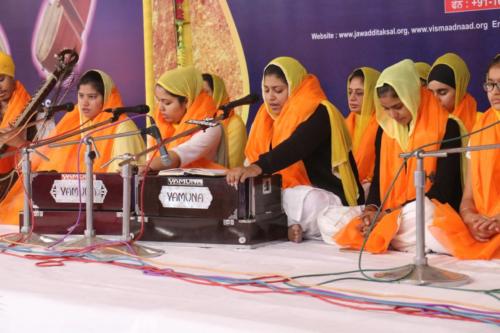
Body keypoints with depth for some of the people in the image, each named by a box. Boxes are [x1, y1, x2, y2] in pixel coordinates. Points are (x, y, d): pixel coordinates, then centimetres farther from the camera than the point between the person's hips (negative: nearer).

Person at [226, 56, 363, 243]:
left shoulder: (318, 113, -14)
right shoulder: (272, 118, 12)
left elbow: (295, 148, -32)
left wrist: (257, 167, -48)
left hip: (328, 201, -7)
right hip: (288, 198, 7)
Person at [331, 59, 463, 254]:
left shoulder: (446, 127, -6)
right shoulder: (385, 130, 11)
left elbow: (443, 188, -11)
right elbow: (378, 178, 12)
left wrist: (391, 214, -17)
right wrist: (371, 209, -11)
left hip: (429, 213, -5)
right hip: (390, 216, 5)